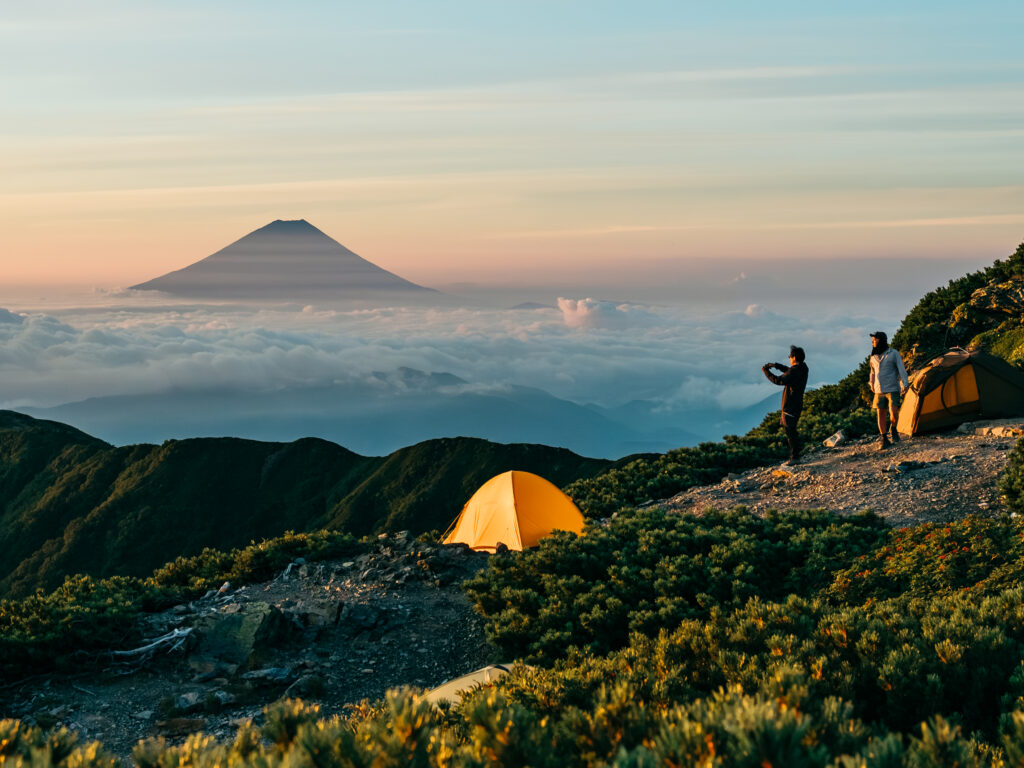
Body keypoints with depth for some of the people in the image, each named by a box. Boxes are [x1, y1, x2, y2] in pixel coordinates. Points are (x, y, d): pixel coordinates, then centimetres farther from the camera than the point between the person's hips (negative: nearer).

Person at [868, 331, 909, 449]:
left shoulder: (894, 354, -4)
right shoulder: (874, 357, 10)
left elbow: (901, 370, -7)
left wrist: (905, 384, -15)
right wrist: (871, 383, 29)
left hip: (892, 389, -4)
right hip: (879, 391, 4)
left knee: (893, 413, -17)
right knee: (881, 415, 1)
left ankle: (893, 429, 13)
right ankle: (883, 440, 8)